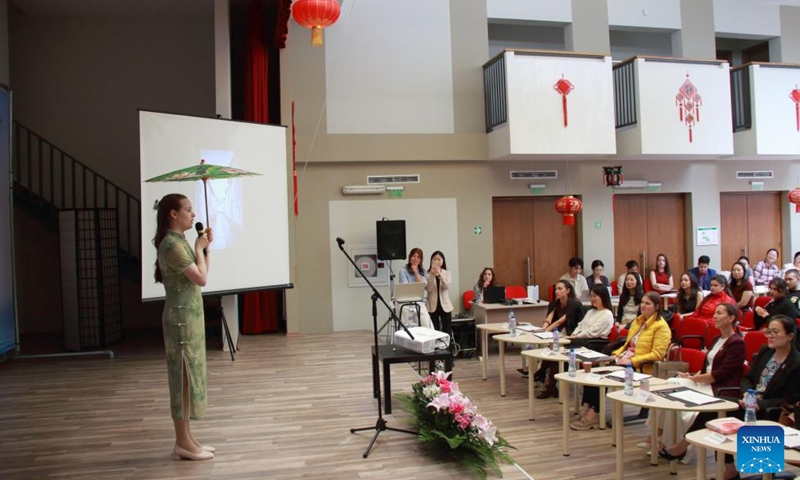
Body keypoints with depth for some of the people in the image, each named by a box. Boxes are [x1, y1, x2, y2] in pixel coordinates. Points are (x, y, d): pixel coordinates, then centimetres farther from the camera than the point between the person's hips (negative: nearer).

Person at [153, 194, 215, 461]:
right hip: (182, 318, -10)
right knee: (183, 377, -4)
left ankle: (185, 439, 19)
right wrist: (199, 248, -7)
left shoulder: (179, 241, 14)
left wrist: (205, 247, 10)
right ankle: (183, 443, 5)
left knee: (189, 376, 12)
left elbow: (200, 276, 19)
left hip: (189, 316, 10)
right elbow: (201, 279, -19)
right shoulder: (172, 244, -17)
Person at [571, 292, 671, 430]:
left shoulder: (661, 326, -7)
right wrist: (616, 354, 5)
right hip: (624, 360, 8)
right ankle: (585, 409, -20)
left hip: (641, 367, -8)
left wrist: (632, 361, -21)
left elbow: (657, 354, -16)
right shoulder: (638, 321, 20)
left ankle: (594, 414, -18)